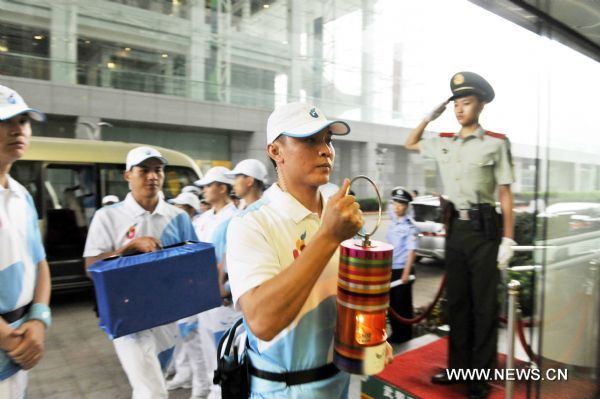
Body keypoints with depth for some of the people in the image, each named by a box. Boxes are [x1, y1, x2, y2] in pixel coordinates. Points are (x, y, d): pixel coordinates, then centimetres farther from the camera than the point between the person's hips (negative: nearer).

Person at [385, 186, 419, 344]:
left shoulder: (410, 227, -12)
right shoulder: (392, 225, 9)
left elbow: (411, 250, -16)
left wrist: (406, 272, -20)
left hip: (402, 270, -7)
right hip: (390, 269, 7)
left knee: (403, 303, 3)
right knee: (392, 303, 12)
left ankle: (404, 334, 17)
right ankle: (395, 333, 25)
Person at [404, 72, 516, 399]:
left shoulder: (496, 143, -3)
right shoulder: (444, 143, 10)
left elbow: (505, 193, -5)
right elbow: (410, 144, 27)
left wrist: (508, 239, -11)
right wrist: (429, 117, 13)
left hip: (483, 227, -5)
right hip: (455, 227, 5)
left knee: (484, 304, 3)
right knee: (456, 300, 13)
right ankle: (458, 366, 27)